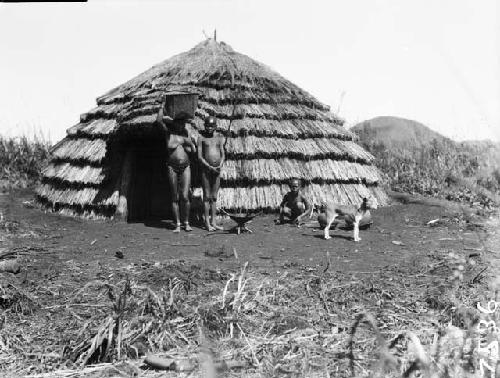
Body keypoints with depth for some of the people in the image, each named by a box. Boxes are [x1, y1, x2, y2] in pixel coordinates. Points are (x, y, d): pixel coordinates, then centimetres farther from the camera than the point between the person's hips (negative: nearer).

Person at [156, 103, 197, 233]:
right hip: (172, 168, -1)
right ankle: (177, 224, 8)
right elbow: (159, 120, -14)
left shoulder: (185, 133, 8)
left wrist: (190, 143, -8)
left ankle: (186, 223, 8)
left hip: (185, 167, 2)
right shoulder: (169, 132, 1)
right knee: (175, 198, 2)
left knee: (185, 196, -5)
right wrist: (162, 107, -7)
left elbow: (194, 151, 8)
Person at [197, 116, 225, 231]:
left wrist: (220, 165, -11)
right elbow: (200, 157, -4)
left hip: (217, 169, 3)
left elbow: (223, 155, 8)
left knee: (214, 197, 6)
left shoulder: (219, 139, 12)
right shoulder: (201, 138, 2)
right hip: (206, 169, -3)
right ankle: (207, 222, 4)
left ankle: (213, 222, 10)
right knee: (207, 196, 0)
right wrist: (210, 167, -15)